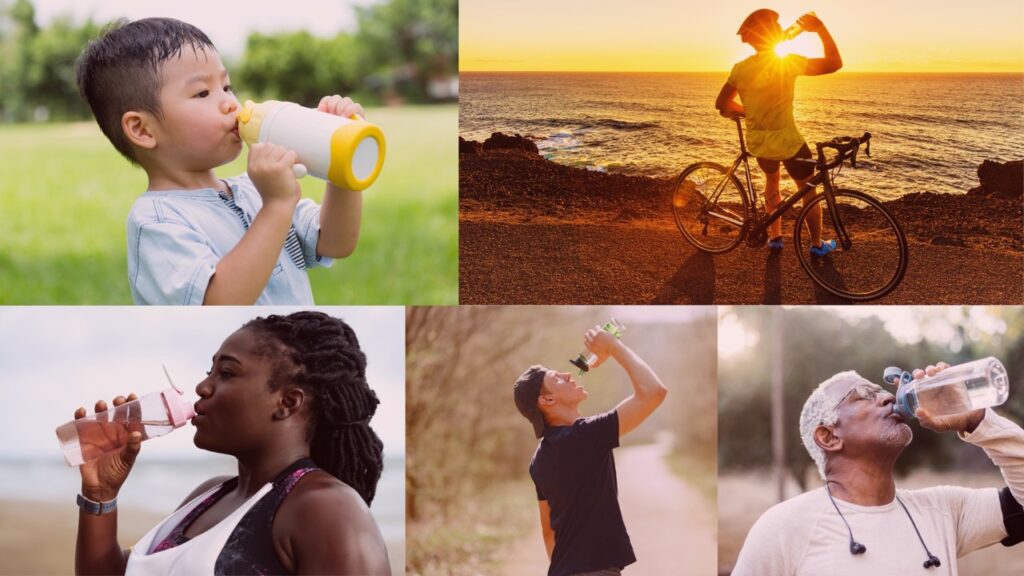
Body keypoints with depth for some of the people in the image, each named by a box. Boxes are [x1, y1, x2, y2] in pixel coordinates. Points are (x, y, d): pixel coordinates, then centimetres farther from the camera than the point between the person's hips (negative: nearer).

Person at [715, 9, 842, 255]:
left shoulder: (741, 69, -7)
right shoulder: (789, 62, -18)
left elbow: (722, 104, 2)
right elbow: (835, 62, -12)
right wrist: (821, 29, -7)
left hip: (757, 142, 4)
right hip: (787, 141, -4)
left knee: (771, 180, 32)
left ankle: (775, 236, 33)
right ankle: (817, 244, 24)